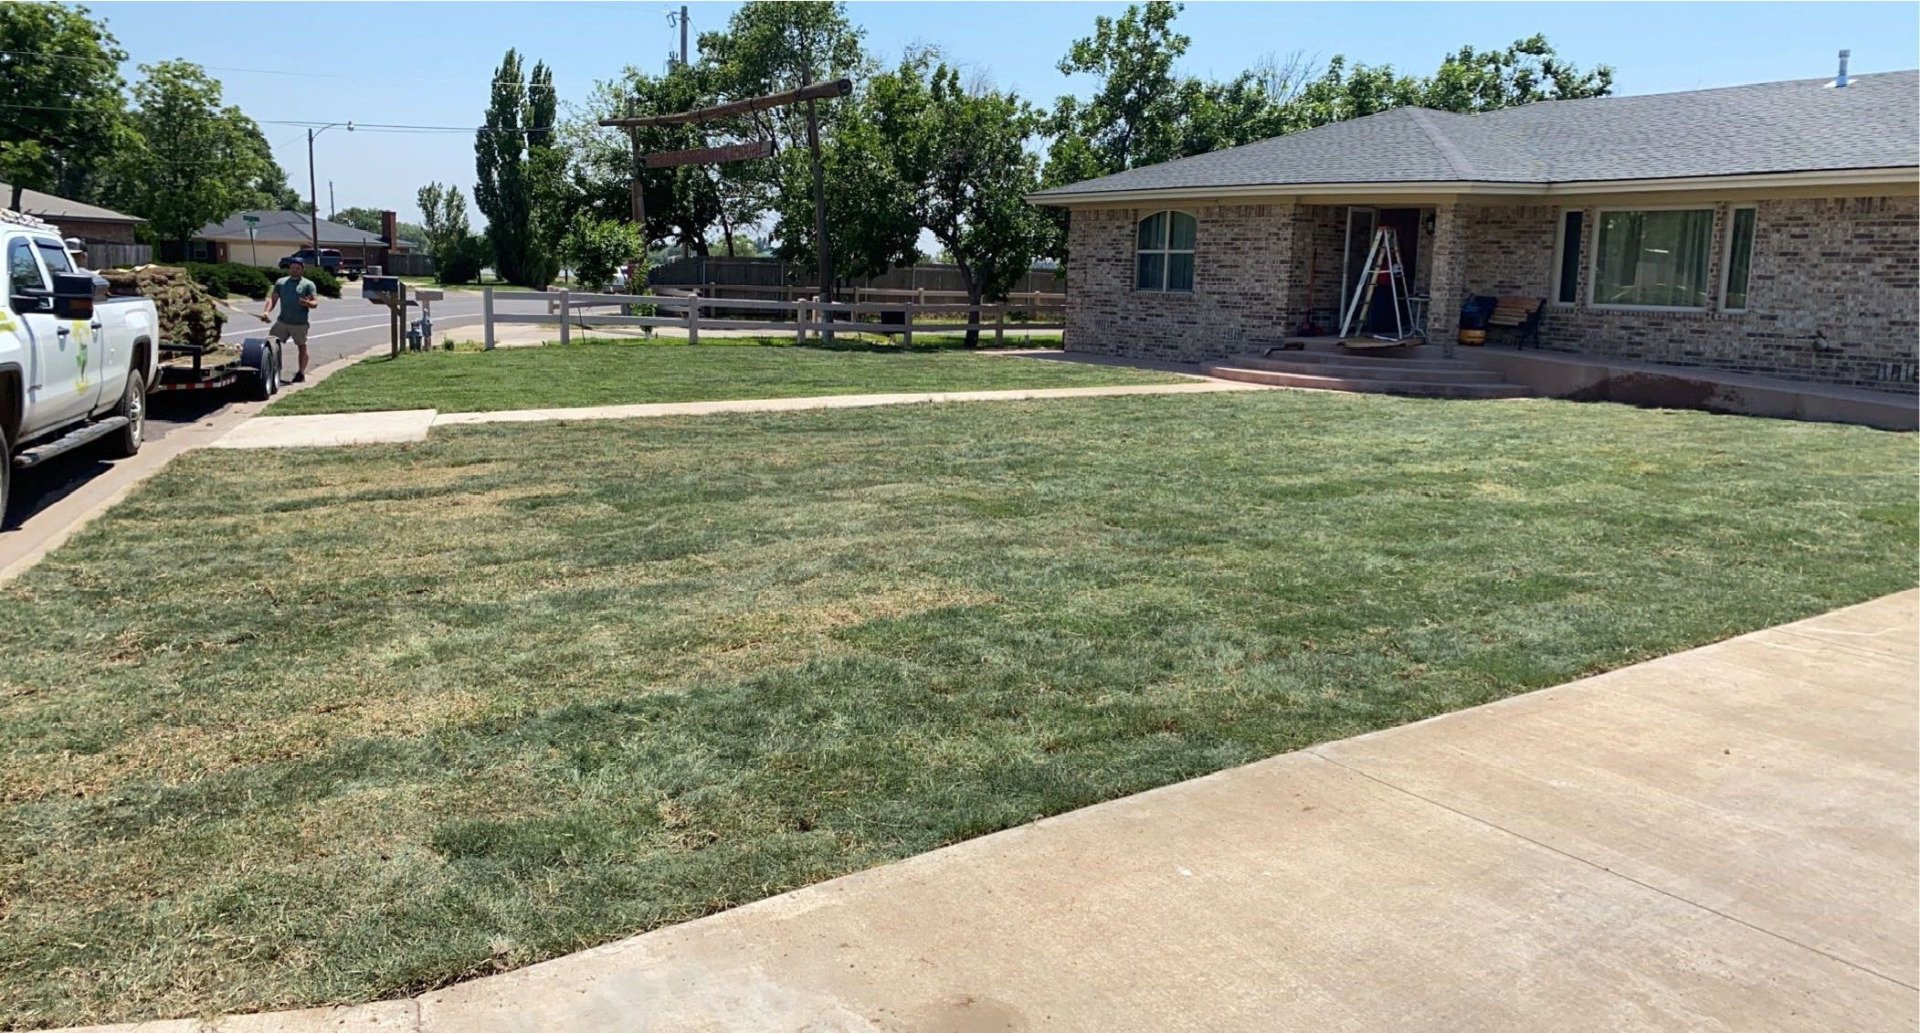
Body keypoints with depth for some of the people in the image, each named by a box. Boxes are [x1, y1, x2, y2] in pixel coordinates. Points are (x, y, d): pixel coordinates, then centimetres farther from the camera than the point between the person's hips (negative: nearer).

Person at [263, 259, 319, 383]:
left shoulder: (308, 284, 1)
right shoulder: (280, 282, 11)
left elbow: (315, 302, -7)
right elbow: (273, 298, 10)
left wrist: (308, 303, -30)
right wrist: (267, 311, -7)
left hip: (300, 324, -3)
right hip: (282, 321, 3)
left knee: (302, 347, 6)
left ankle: (301, 374, 15)